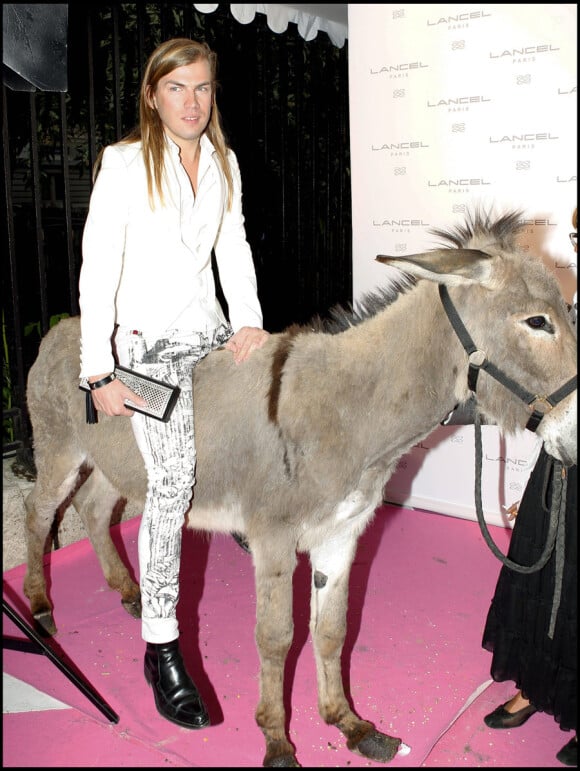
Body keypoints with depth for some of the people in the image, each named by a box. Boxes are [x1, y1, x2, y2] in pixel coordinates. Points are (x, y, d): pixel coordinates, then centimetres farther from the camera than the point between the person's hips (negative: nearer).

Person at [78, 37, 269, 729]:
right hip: (144, 340, -6)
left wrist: (248, 320, -4)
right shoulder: (123, 163, -6)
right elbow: (97, 270, -10)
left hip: (206, 329, 7)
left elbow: (233, 247, 13)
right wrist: (99, 372, -14)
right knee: (173, 477, -16)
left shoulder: (224, 162, 12)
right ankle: (161, 647, -6)